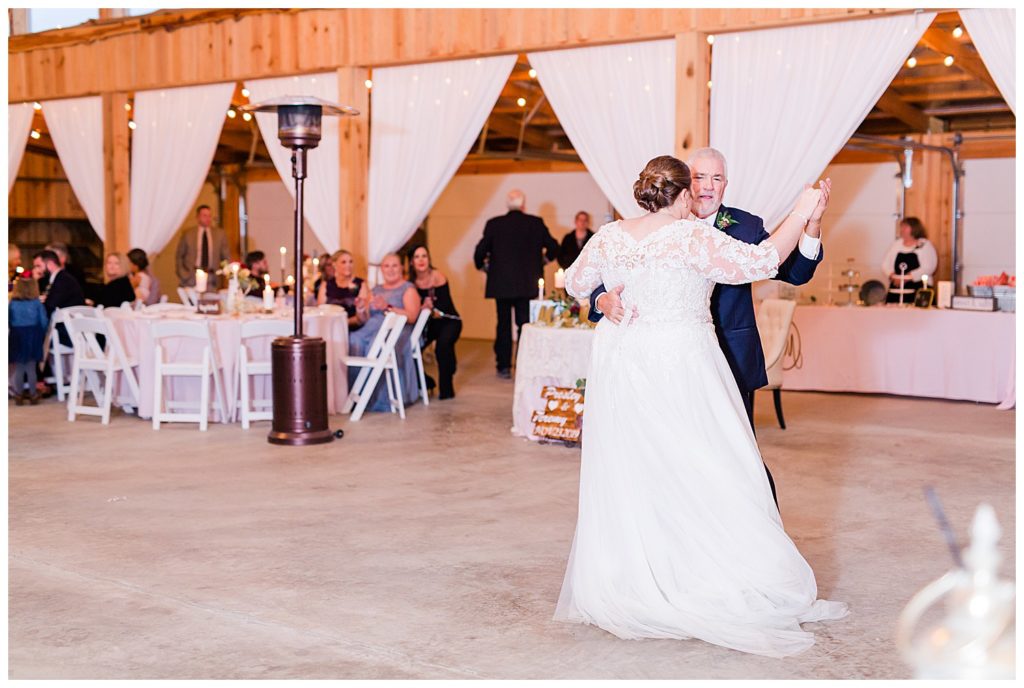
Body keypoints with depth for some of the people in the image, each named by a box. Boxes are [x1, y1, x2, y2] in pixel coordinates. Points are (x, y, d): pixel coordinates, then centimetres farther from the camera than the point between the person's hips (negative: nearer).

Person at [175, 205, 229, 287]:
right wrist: (183, 274, 1)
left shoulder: (219, 234, 7)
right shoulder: (188, 234, 6)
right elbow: (179, 256, 11)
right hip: (191, 279, -1)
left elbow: (225, 257, 11)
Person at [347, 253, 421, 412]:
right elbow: (367, 318, 19)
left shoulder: (408, 289, 7)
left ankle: (379, 399, -27)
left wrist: (388, 307, -18)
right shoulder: (377, 289, 25)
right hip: (371, 330, 5)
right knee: (353, 342, -25)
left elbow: (411, 317, -8)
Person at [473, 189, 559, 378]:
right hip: (528, 284, 0)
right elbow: (553, 248, 0)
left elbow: (480, 252, -7)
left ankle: (504, 366, 12)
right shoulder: (536, 223, -1)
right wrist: (543, 260, 20)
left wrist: (483, 266, 14)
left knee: (503, 325, 10)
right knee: (525, 325, 8)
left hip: (501, 284, 0)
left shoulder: (494, 224, -4)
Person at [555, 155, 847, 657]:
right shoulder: (691, 236, -11)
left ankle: (616, 591, 22)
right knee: (702, 473, 0)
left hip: (619, 363, 6)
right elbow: (760, 262, -12)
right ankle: (727, 593, 4)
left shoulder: (611, 236, 5)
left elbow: (575, 283, 18)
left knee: (626, 478, 13)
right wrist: (801, 214, -2)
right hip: (678, 365, -6)